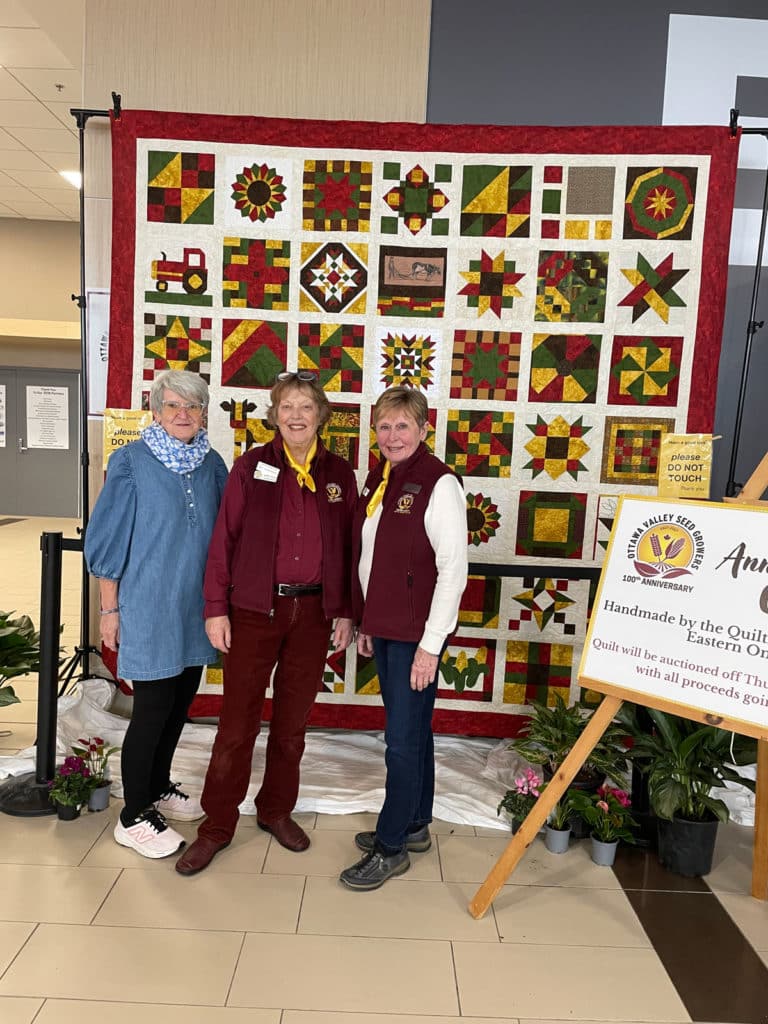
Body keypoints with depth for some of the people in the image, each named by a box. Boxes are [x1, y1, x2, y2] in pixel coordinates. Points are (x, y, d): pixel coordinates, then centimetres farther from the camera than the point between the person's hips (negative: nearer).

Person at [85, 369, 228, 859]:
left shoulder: (213, 464, 5)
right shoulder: (131, 461, -8)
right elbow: (110, 539, -7)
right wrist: (110, 609, -7)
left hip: (197, 607, 5)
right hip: (149, 605, -5)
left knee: (180, 701, 16)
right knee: (153, 707, 1)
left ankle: (158, 787, 37)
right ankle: (133, 817, 19)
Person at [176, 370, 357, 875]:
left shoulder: (339, 473, 4)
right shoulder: (251, 466, -2)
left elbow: (348, 547, 6)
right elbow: (224, 539, -3)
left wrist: (345, 612, 4)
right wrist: (216, 608, -6)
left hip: (312, 611, 2)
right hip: (254, 609, -2)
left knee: (293, 720, 13)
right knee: (238, 720, 5)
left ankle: (277, 810, 32)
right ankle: (217, 825, 21)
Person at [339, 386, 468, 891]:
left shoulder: (439, 483, -15)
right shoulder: (378, 480, 9)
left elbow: (453, 569, -17)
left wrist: (431, 644, -17)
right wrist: (366, 623, 15)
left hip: (417, 633, -7)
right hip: (384, 627, 8)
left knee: (403, 739, 2)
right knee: (412, 731, 19)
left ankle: (391, 847, 19)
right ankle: (415, 825, 35)